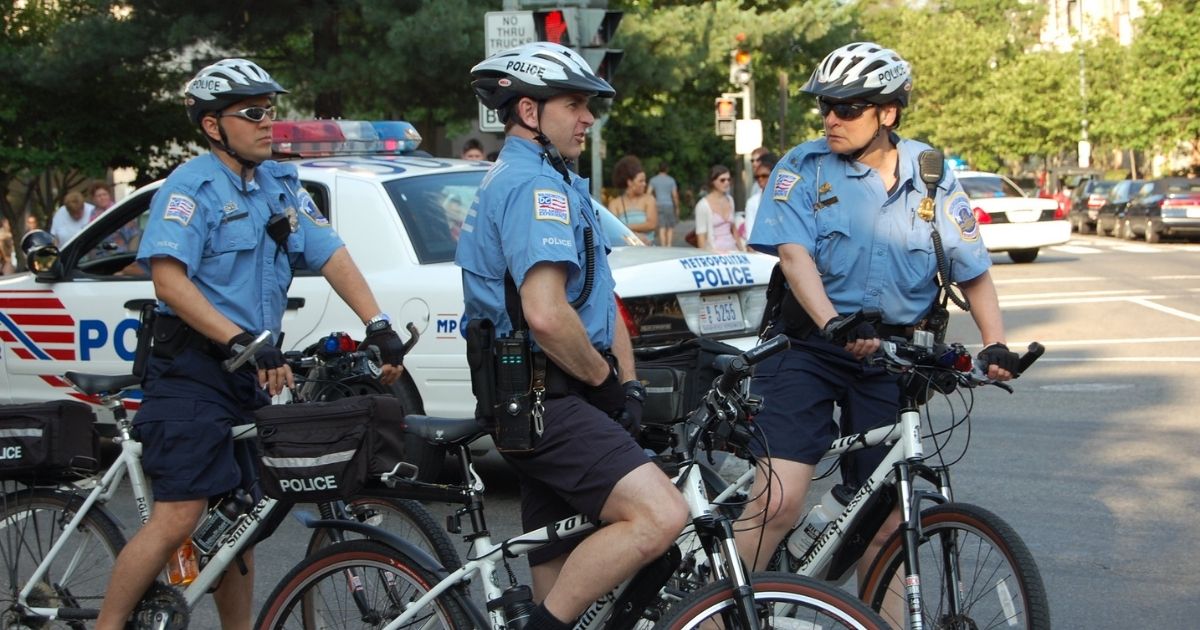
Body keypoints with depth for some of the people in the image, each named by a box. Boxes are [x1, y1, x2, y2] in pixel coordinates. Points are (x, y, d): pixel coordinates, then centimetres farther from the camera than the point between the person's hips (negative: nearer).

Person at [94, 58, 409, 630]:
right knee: (178, 518, -13)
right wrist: (241, 341, -29)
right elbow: (170, 282, -20)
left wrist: (377, 325, -9)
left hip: (254, 376, 7)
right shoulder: (192, 187, -9)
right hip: (193, 374, -7)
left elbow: (332, 255, 5)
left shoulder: (281, 184, 13)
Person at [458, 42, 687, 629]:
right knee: (660, 516, -23)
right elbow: (545, 314, -26)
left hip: (545, 403, 11)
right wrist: (604, 377, -9)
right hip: (544, 399, -11)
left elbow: (596, 299, 21)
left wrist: (626, 384, 8)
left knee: (563, 572, 12)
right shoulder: (535, 185, -13)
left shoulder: (553, 183, 22)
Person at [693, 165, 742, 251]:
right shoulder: (703, 205, -8)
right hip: (714, 251, -6)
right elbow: (701, 236, -8)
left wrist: (741, 250, 19)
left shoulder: (729, 199, 11)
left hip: (732, 248, 6)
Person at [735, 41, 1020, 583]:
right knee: (779, 502, -17)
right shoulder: (804, 169, -3)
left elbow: (973, 272, 9)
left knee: (886, 516, 5)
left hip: (890, 356, 3)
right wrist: (833, 325, -32)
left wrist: (995, 343, -6)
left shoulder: (931, 179, 5)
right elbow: (794, 253, -16)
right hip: (808, 349, -3)